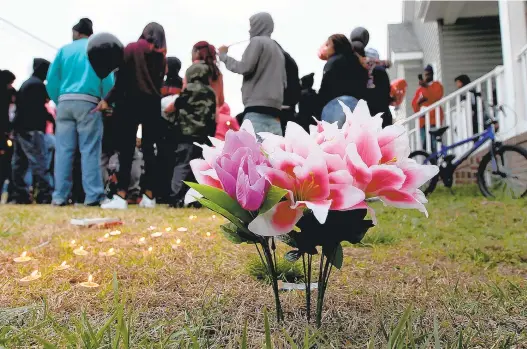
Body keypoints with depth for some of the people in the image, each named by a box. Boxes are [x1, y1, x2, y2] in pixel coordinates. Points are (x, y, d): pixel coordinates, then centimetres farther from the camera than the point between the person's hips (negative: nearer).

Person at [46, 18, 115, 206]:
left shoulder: (64, 50, 16)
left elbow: (51, 79, 10)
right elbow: (108, 79, -2)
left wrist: (58, 101, 17)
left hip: (65, 102, 3)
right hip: (88, 103, -3)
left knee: (63, 150, 3)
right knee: (90, 150, -5)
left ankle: (60, 196, 2)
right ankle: (93, 196, -9)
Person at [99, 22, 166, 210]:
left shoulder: (131, 48, 2)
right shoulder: (161, 55, 12)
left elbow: (122, 78, -5)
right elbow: (159, 82, 10)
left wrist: (108, 100, -3)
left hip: (131, 101, -3)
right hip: (152, 104, 3)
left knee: (126, 150, -4)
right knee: (149, 149, 4)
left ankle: (121, 196, -10)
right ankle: (149, 196, 3)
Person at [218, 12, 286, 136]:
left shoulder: (257, 41, 3)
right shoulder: (278, 49, 25)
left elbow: (244, 67, -6)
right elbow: (283, 81, 21)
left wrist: (223, 55, 6)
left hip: (257, 109, -8)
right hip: (274, 109, 8)